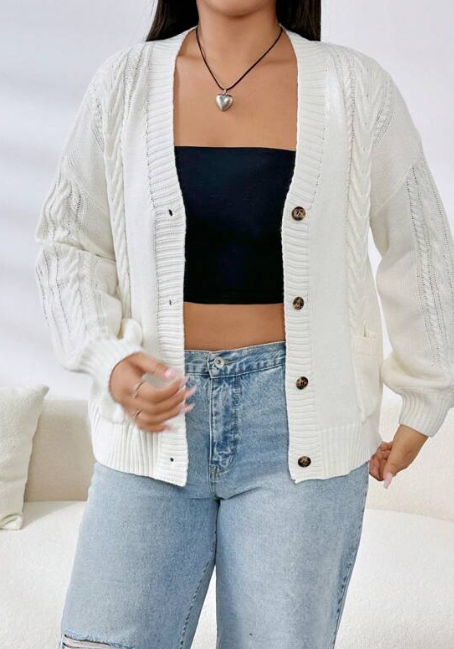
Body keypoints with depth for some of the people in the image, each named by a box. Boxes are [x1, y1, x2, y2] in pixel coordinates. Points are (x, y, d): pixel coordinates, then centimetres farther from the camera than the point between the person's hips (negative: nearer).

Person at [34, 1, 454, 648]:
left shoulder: (355, 87, 1)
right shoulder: (126, 80, 4)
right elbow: (69, 243, 11)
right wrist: (106, 360, -5)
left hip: (296, 418, 0)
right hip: (160, 411, 1)